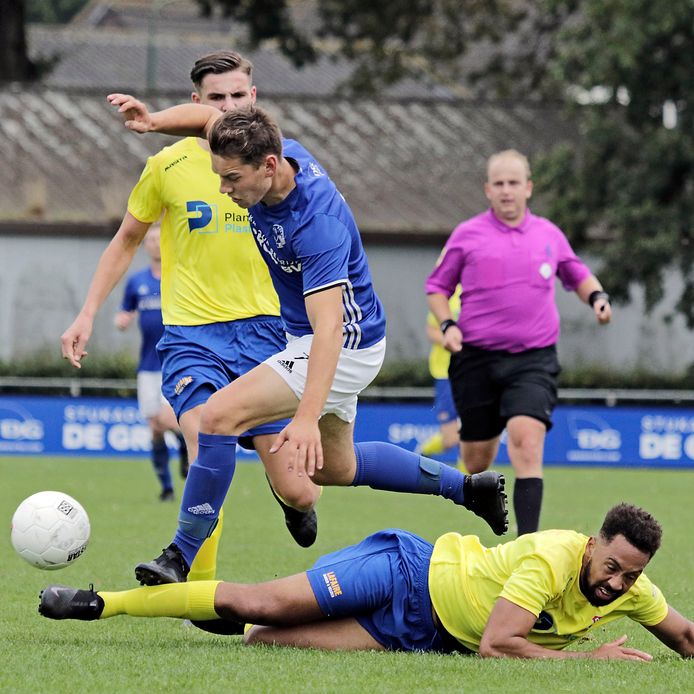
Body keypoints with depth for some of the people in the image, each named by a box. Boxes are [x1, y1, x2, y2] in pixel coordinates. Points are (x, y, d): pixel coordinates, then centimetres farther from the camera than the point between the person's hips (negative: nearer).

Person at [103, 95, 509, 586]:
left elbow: (329, 327, -42)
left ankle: (181, 558, -17)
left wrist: (307, 418, -52)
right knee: (334, 467, 25)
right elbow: (208, 119, 6)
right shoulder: (281, 153, -12)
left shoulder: (316, 224, -35)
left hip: (344, 343, -10)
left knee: (221, 415, -23)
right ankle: (467, 487, 38)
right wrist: (153, 120, -15)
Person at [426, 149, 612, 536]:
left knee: (527, 440, -21)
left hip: (533, 359, 0)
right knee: (477, 457, 6)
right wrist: (447, 324, -4)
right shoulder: (467, 235, 4)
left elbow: (577, 275, 25)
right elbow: (438, 286, 13)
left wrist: (597, 296, 4)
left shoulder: (549, 235, 10)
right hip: (477, 358, 0)